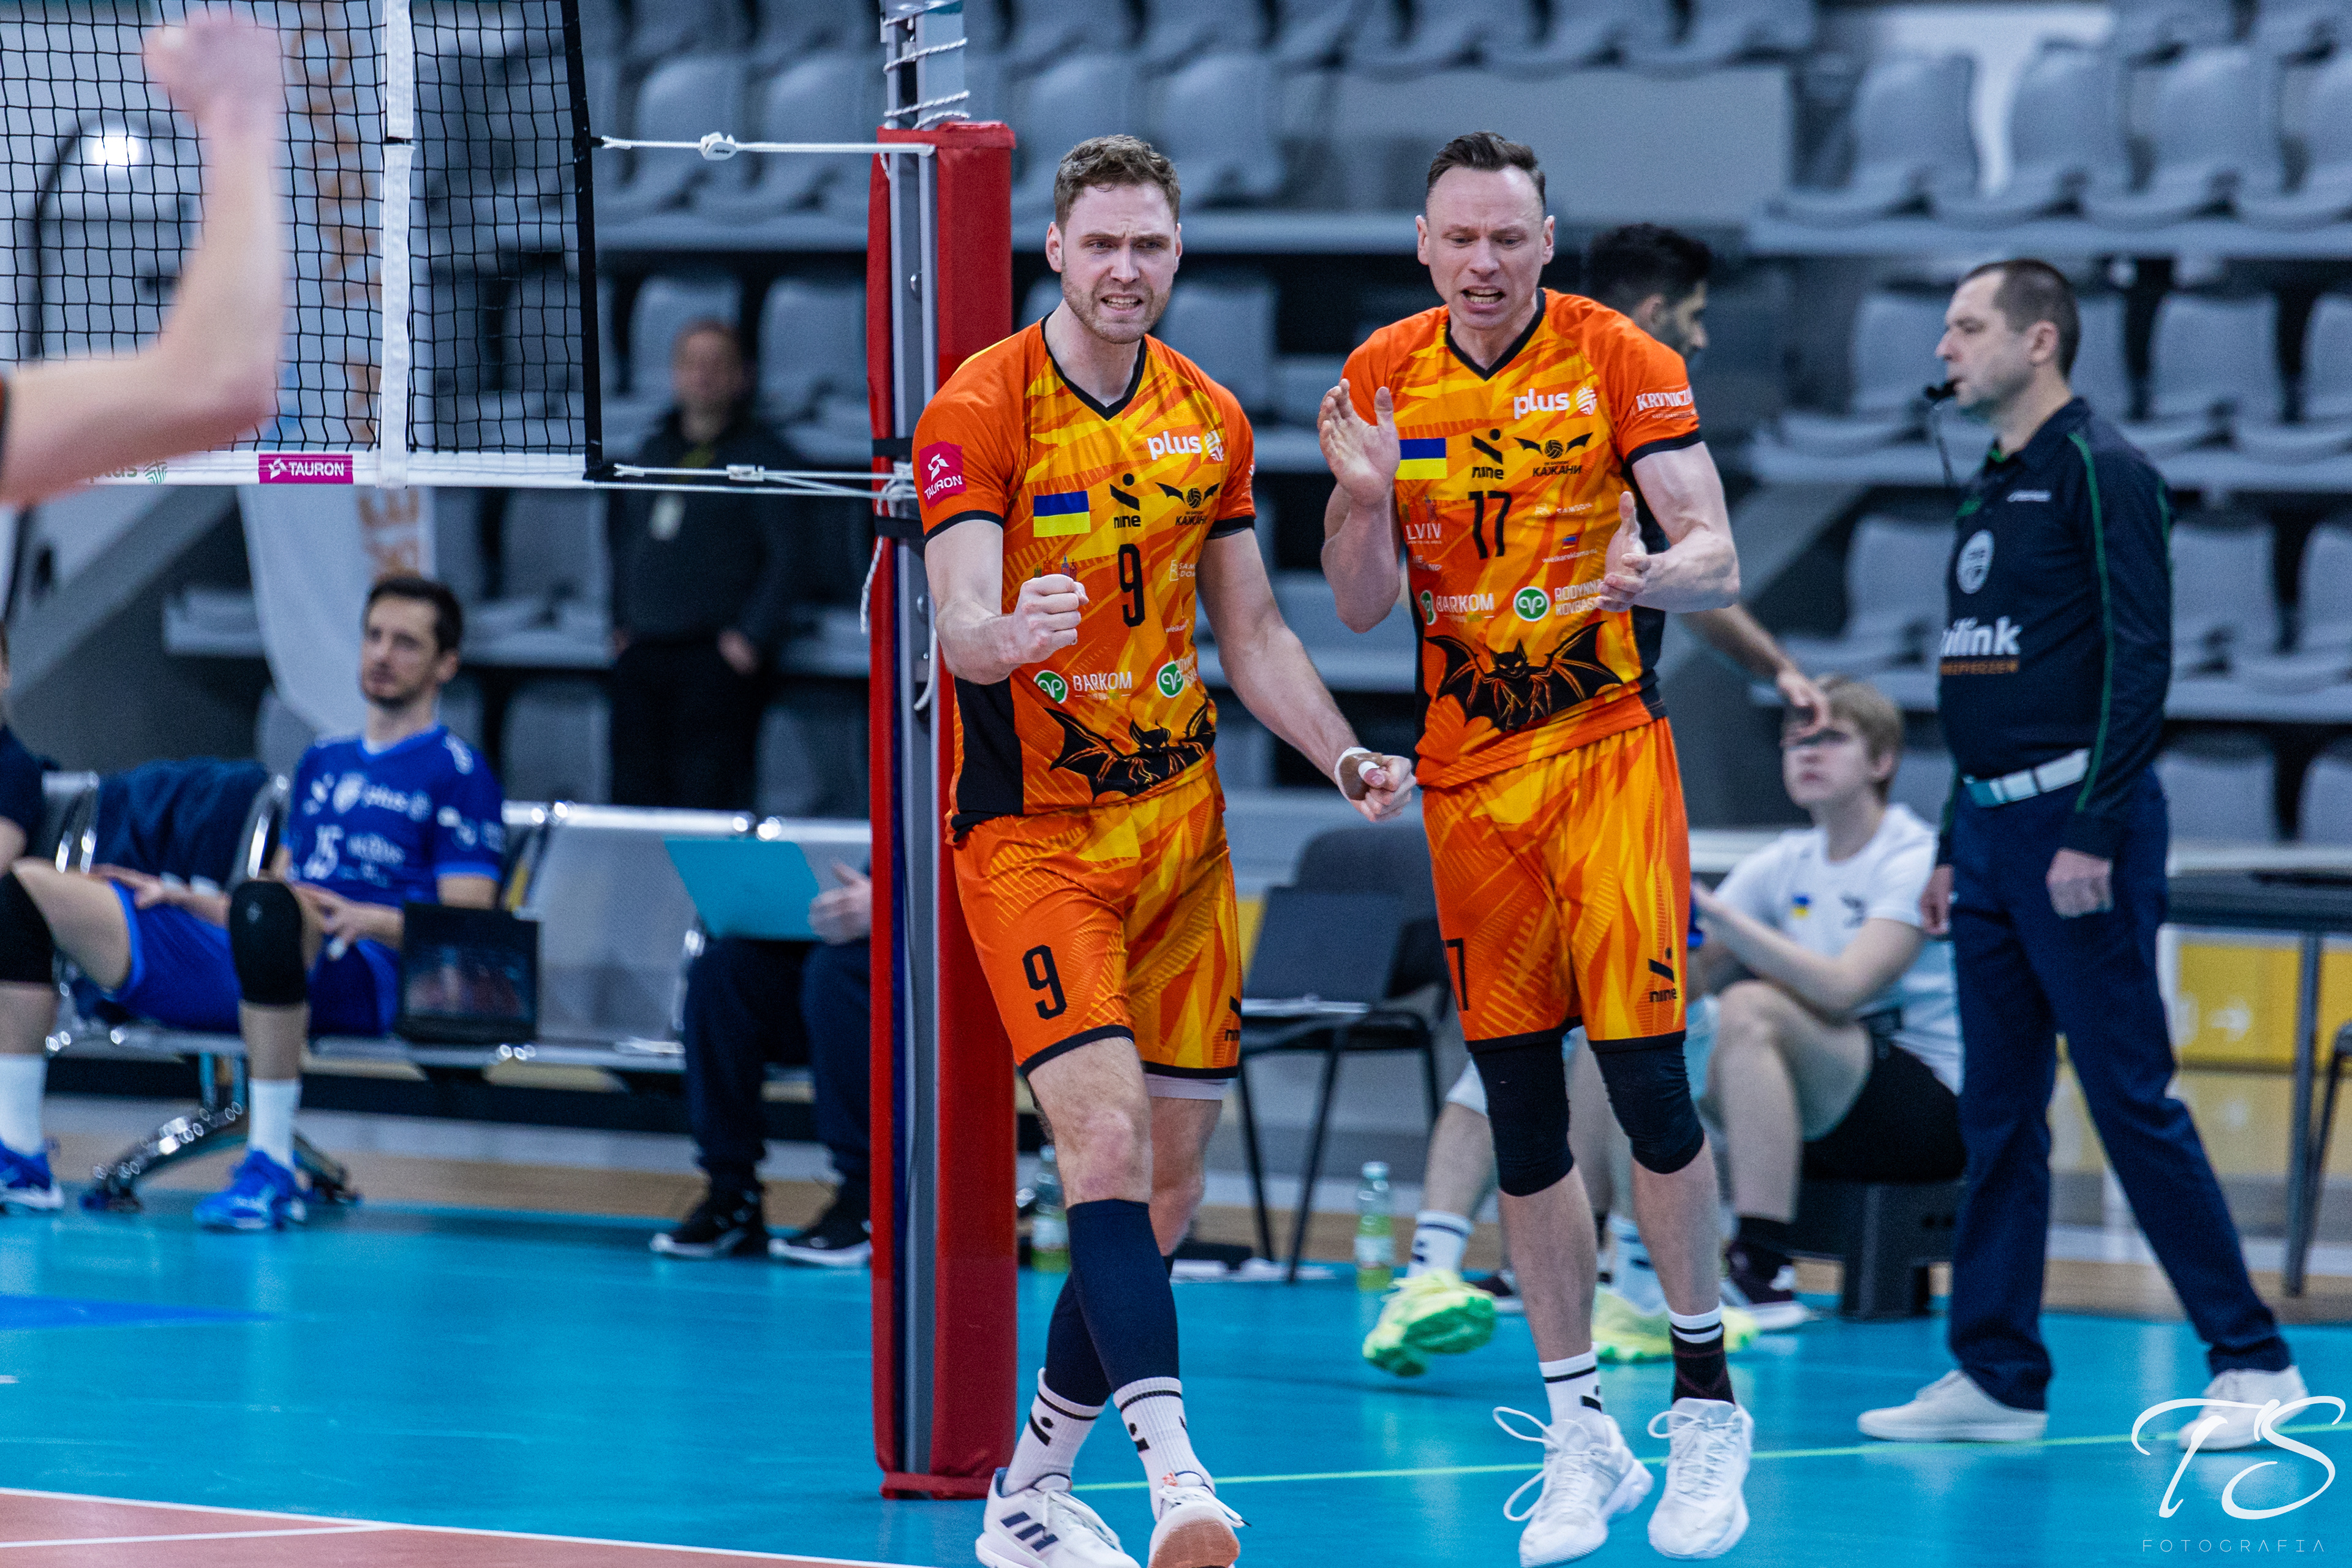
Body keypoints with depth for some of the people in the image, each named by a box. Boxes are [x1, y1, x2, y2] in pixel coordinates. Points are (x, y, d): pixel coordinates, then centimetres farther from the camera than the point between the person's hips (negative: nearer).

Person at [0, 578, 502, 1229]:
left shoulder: (458, 774, 8)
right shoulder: (323, 763, 30)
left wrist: (370, 920, -18)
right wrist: (187, 901, 17)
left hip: (358, 978, -7)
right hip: (237, 970, 7)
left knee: (265, 904, -44)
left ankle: (271, 1167, -38)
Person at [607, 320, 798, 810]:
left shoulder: (760, 453, 0)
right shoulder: (654, 452, 19)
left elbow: (784, 554, -6)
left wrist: (751, 637, -13)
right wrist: (621, 625, 17)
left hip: (718, 658, -6)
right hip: (642, 655, 6)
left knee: (706, 793, -13)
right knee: (636, 786, 3)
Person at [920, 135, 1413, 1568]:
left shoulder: (1211, 420, 7)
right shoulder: (983, 410, -10)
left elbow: (1254, 632, 15)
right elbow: (964, 631, -20)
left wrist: (1348, 760, 2)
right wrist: (1012, 631, -42)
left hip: (1182, 829, 6)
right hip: (1030, 831, -6)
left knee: (1167, 1190, 7)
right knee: (1107, 1140, -21)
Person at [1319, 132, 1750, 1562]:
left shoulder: (1622, 363, -8)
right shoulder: (1384, 378, 2)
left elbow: (1717, 557, -13)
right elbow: (1363, 605, 3)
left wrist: (1650, 570, -35)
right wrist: (1366, 494, -16)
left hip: (1609, 749, -3)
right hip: (1468, 771, 3)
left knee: (1648, 1080, -11)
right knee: (1522, 1114, 5)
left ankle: (1708, 1402, 4)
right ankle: (1581, 1434, 14)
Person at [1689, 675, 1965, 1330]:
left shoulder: (1916, 861, -10)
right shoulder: (1785, 865, 11)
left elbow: (1843, 988, -26)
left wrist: (1718, 915, -31)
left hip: (1933, 1114, -7)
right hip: (1825, 1118, 7)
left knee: (1751, 1008, -31)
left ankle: (1764, 1275, -36)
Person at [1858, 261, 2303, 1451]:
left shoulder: (2101, 473, -9)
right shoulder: (1988, 491, 18)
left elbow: (2138, 660, -16)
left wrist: (2092, 837, -22)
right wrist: (1953, 847, 21)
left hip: (2076, 827, -9)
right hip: (1992, 829, 9)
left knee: (2132, 1103, -9)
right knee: (1997, 1116, 8)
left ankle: (2254, 1364, -5)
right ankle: (1996, 1375, 12)